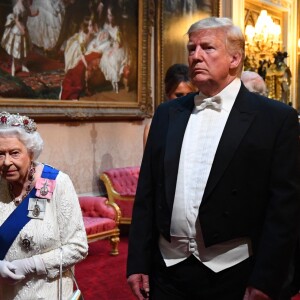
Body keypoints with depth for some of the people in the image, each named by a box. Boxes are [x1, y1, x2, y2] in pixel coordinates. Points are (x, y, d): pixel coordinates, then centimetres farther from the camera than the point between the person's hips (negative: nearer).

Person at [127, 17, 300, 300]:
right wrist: (138, 263, 4)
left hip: (235, 275, -3)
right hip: (167, 271, 3)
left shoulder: (276, 118, -5)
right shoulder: (167, 114, 7)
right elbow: (146, 194, 8)